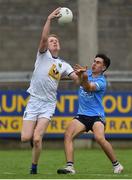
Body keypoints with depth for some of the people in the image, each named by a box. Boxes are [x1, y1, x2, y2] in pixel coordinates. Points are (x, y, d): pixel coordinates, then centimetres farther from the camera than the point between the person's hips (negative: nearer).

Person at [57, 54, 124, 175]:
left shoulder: (101, 82, -10)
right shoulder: (87, 73, 11)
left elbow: (88, 88, -32)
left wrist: (84, 78, -48)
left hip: (96, 116, -6)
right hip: (82, 115, 6)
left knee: (99, 138, -29)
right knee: (68, 135, -19)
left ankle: (116, 165, -10)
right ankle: (70, 167, -24)